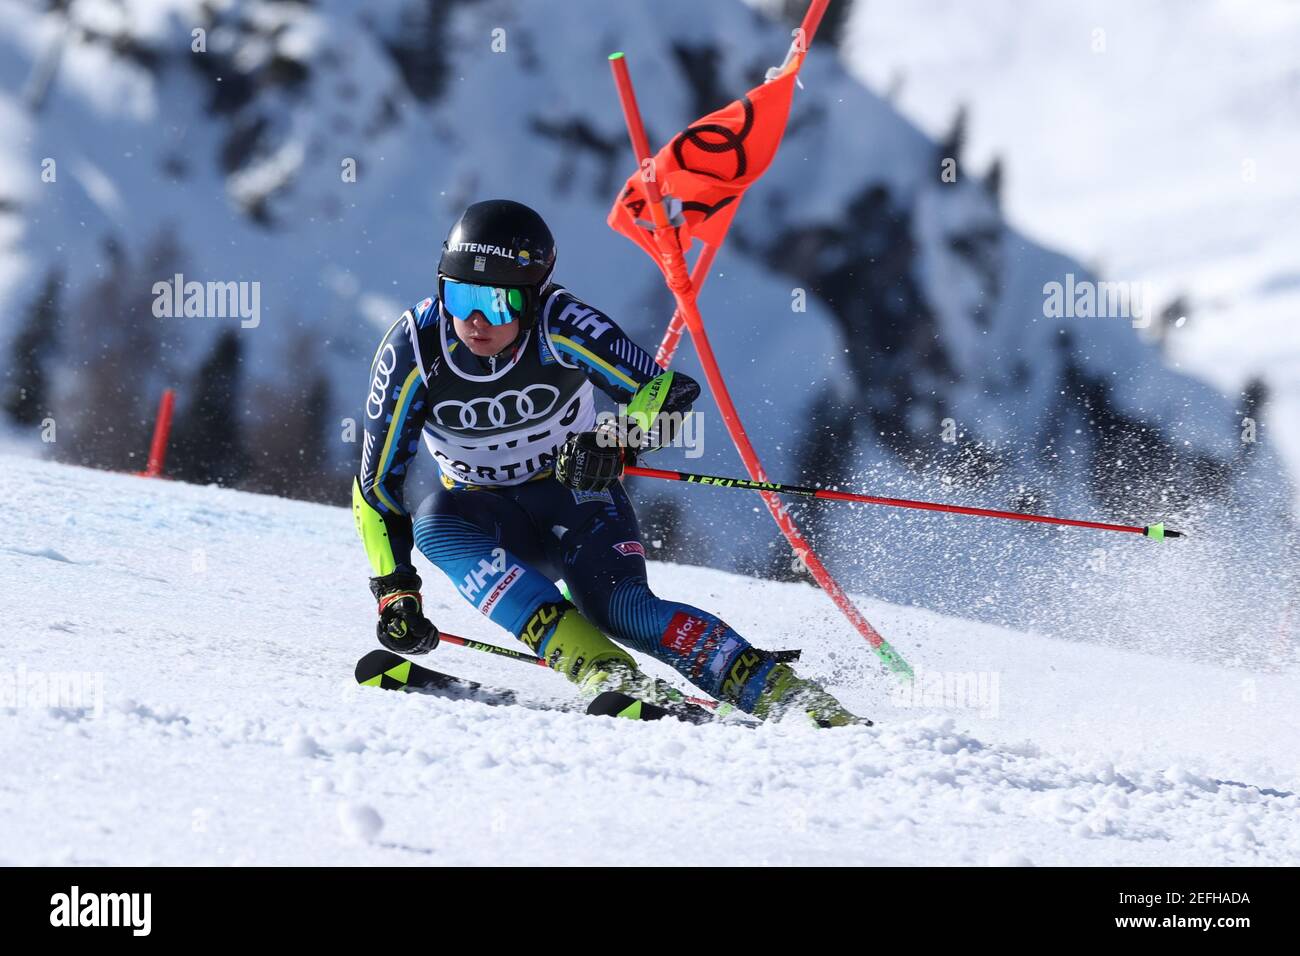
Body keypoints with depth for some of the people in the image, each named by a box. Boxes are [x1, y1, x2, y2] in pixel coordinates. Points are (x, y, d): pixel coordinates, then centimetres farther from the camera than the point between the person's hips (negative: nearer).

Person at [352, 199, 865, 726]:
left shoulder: (558, 326, -23)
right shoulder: (411, 350, -19)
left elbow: (669, 390, -24)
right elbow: (377, 484, -12)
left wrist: (618, 444, -43)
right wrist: (394, 592, -22)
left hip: (576, 499, -2)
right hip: (489, 520, 2)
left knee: (620, 607, -30)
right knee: (433, 520, -31)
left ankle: (785, 694, -30)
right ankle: (603, 671, -42)